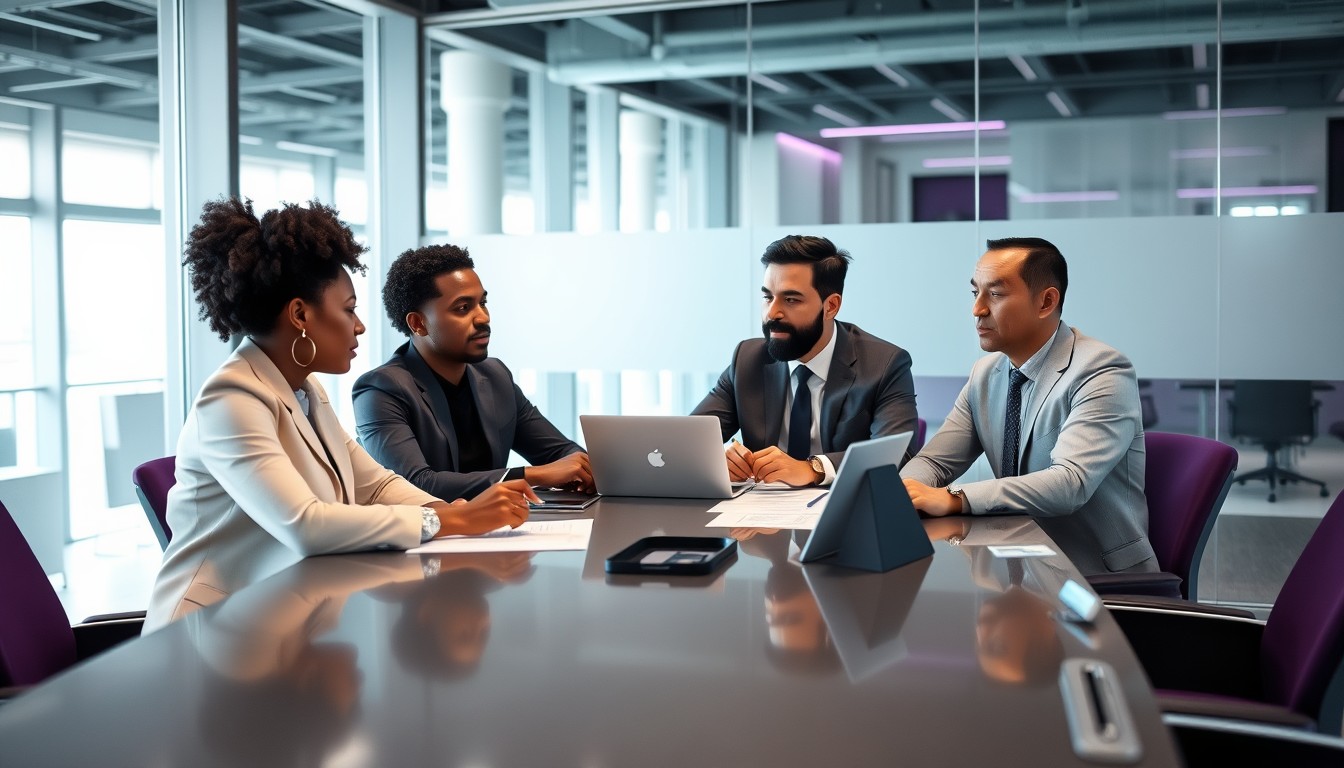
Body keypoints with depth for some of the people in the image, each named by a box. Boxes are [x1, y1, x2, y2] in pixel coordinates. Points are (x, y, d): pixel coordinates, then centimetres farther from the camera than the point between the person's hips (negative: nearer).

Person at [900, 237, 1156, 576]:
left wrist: (953, 498, -37)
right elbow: (934, 461, 5)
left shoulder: (1102, 374, -16)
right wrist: (903, 492, -19)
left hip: (1103, 580, -6)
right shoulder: (986, 373, 6)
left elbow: (1070, 483, -29)